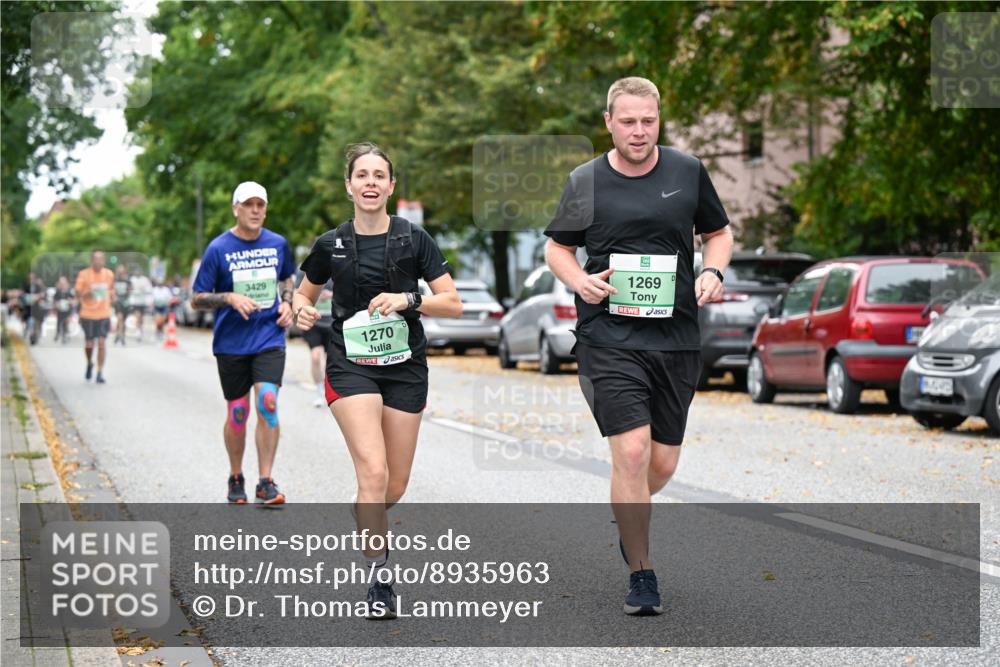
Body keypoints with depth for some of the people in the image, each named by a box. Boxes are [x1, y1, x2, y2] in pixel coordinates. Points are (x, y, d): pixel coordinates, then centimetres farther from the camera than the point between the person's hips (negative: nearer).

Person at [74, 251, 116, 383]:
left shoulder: (109, 274, 3)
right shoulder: (83, 274, -6)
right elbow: (77, 294, -6)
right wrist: (86, 294, -27)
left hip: (104, 314, 1)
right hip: (88, 314, -1)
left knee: (101, 342, -10)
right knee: (89, 344, 5)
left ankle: (100, 372, -7)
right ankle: (89, 364, 36)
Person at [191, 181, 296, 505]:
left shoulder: (278, 244, 4)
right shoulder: (218, 248, -6)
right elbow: (196, 299, -2)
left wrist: (287, 303, 5)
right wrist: (230, 298, -18)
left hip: (269, 337, 1)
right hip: (231, 342, -1)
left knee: (267, 402, -16)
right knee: (237, 413, 5)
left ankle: (266, 483, -10)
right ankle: (236, 479, 26)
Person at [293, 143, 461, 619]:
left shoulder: (414, 239, -1)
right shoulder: (330, 245, 1)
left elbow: (454, 304, -2)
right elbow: (305, 294, 17)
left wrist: (408, 300, -18)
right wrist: (302, 311, -6)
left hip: (405, 369, 2)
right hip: (351, 367, -1)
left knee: (395, 486, 7)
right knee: (374, 472, -20)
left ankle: (365, 521, 42)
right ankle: (379, 578, -10)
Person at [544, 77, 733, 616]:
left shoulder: (688, 172, 6)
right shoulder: (584, 182, 1)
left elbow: (718, 232, 18)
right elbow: (556, 247, 13)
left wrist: (712, 273, -2)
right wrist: (581, 281, -7)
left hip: (676, 335, 3)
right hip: (608, 335, -3)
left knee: (663, 461, 8)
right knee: (632, 450, -15)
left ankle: (628, 517, 43)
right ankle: (641, 574, -1)